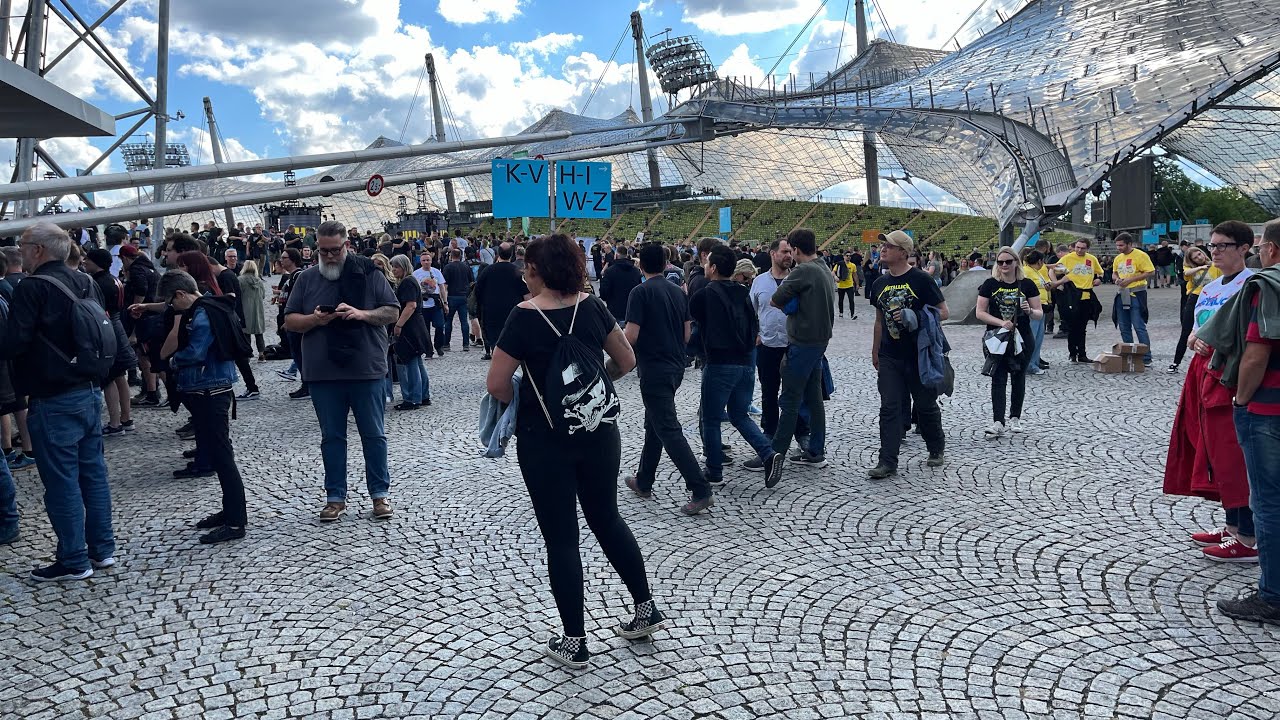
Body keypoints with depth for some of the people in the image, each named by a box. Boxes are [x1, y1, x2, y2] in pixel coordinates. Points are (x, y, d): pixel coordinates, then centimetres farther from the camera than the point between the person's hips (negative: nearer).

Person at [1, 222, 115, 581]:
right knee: (93, 471, 14)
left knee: (61, 481, 1)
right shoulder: (86, 283, 8)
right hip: (90, 391, 8)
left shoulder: (31, 288, -15)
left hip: (54, 401, -7)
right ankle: (102, 548, 22)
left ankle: (74, 560, 9)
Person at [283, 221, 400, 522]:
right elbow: (290, 322, 9)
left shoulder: (368, 274, 1)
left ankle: (380, 493, 17)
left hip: (366, 371, -2)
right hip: (323, 373, 2)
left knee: (373, 435, 6)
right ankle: (336, 497, 19)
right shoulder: (307, 278, 8)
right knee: (331, 437, 9)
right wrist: (314, 320, -12)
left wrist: (362, 314, -17)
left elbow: (392, 312, 0)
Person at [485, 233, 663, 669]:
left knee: (560, 538, 6)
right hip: (599, 431, 5)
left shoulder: (525, 317, -14)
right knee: (607, 519, 22)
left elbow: (497, 386, -14)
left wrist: (521, 400, 6)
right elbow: (626, 361, 6)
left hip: (546, 440, -4)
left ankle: (575, 643, 15)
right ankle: (646, 608, 28)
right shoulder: (592, 307, -2)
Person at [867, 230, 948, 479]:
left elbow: (944, 312, -8)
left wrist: (916, 318, -22)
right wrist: (875, 351, 20)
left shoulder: (920, 279, -9)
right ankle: (887, 462, 0)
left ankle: (936, 450, 32)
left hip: (919, 355, -4)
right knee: (889, 408, -1)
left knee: (926, 406, 10)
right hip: (889, 357, 4)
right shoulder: (880, 284, 8)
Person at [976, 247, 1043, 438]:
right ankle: (998, 423, -12)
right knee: (998, 379, -7)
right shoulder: (990, 284, -1)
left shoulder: (1027, 285, 0)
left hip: (1022, 339, 1)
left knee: (1018, 378, 12)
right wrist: (1001, 322, -17)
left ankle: (1015, 418, 27)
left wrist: (1030, 311, -21)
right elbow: (980, 312, -3)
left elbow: (1040, 314, 2)